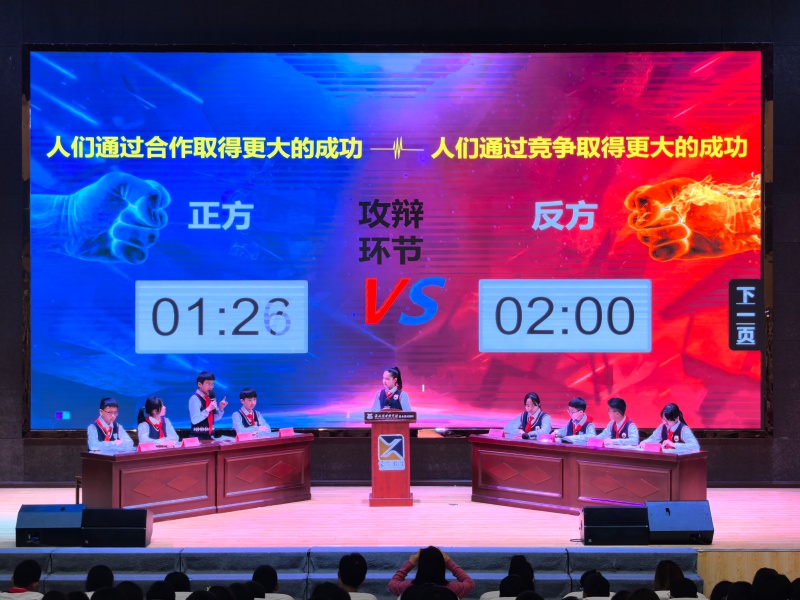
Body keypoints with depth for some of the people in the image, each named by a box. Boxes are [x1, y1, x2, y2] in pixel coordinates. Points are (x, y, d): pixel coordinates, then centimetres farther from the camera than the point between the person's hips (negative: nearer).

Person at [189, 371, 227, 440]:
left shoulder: (210, 398, 11)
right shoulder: (194, 399, -12)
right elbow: (194, 420, -21)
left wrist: (221, 409, 2)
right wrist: (208, 409, -25)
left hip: (209, 436, 8)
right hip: (198, 436, -8)